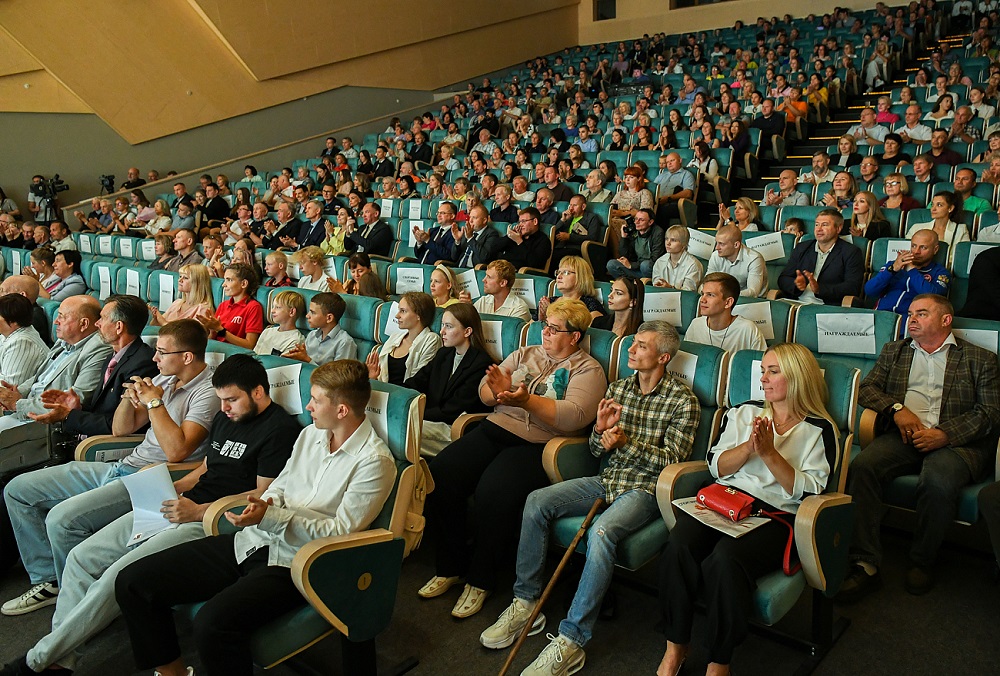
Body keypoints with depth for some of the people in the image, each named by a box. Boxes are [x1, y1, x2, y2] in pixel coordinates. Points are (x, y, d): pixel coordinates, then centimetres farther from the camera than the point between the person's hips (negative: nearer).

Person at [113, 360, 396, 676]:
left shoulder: (374, 462, -13)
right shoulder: (311, 434, 11)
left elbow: (340, 532, -15)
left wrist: (271, 517, -20)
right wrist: (266, 503, -4)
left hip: (295, 563, -8)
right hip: (251, 543, 8)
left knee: (213, 623, -34)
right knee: (132, 581, 0)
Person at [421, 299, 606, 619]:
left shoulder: (587, 369, 4)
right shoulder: (525, 355, 20)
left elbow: (575, 416, -14)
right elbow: (485, 391, 14)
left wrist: (526, 400, -23)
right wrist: (496, 389, -10)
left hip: (538, 445, -5)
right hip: (496, 430, 6)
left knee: (495, 490, -31)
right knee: (441, 472, -18)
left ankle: (480, 580, -8)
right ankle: (449, 566, -1)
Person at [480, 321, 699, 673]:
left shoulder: (683, 400, -3)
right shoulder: (617, 388, 14)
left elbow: (673, 459, -9)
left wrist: (627, 443, -20)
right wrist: (600, 429, -8)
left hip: (645, 489, -6)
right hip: (607, 481, 6)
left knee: (601, 532, -35)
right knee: (536, 502, -15)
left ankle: (571, 641, -28)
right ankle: (525, 604, -6)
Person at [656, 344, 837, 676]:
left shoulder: (820, 429, 9)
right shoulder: (743, 413, 21)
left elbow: (806, 491, -1)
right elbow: (717, 467, 11)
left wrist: (769, 452, -11)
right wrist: (749, 447, -6)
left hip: (775, 515, -3)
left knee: (725, 558, -34)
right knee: (679, 546, -29)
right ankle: (675, 645, -12)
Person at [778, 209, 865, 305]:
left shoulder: (852, 253, 7)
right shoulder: (801, 248, 20)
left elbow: (853, 287, -5)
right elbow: (783, 279, 14)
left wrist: (819, 289, -19)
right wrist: (796, 284, -10)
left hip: (828, 308, -3)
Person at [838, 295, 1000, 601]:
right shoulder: (894, 351, 25)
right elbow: (866, 388, 15)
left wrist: (945, 434, -13)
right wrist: (896, 408, -6)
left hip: (955, 440, -3)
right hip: (904, 435, 3)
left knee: (938, 481, -36)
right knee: (861, 466, -28)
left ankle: (923, 561, -10)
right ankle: (866, 565, -27)